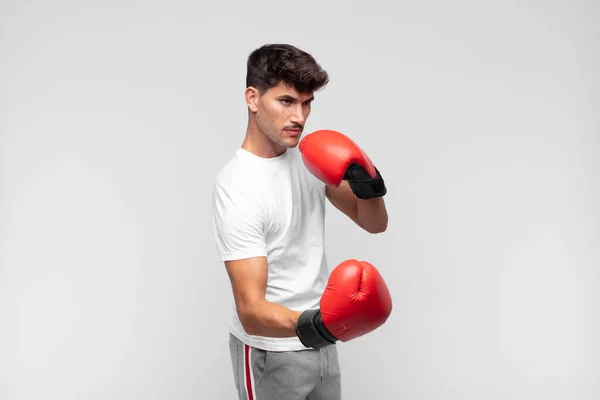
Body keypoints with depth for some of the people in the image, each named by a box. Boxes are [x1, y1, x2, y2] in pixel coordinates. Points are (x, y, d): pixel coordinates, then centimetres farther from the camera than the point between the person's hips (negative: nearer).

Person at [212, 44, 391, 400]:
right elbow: (251, 310, -29)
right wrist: (308, 324, -48)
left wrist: (370, 186, -18)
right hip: (271, 352, -7)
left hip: (321, 342, 7)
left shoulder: (310, 154, -2)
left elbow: (374, 223, 2)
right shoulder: (239, 189, -25)